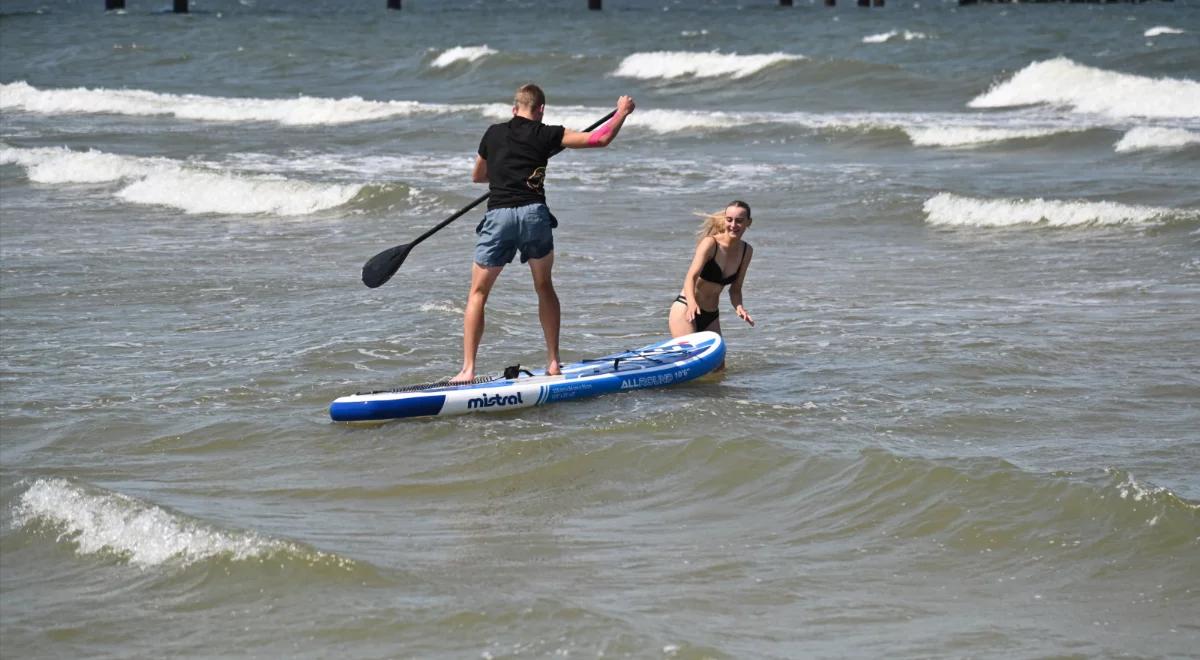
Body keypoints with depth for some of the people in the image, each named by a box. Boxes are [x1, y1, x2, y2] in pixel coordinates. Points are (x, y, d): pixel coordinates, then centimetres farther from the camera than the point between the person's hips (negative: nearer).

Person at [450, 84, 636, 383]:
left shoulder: (494, 133, 14)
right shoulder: (546, 134, 8)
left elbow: (477, 176, 30)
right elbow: (600, 139, 9)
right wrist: (622, 112, 26)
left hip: (499, 216, 0)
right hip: (534, 213, 0)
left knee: (478, 293, 8)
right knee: (544, 287, 21)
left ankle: (468, 369, -3)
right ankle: (553, 362, 20)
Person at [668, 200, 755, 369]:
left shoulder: (746, 251, 3)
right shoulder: (710, 243, -16)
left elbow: (735, 289, 9)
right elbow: (691, 277, -27)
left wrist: (739, 307, -14)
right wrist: (692, 303, -46)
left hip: (711, 317, 7)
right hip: (686, 310, -7)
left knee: (718, 369, 5)